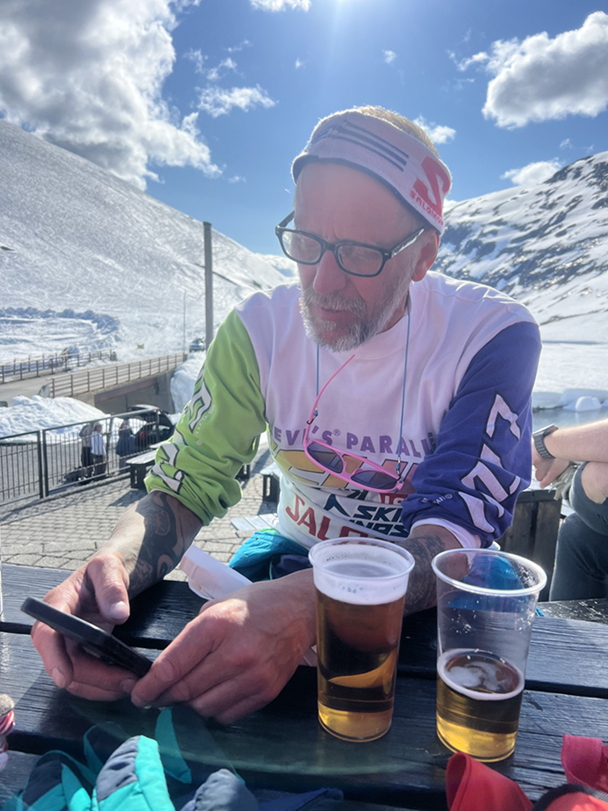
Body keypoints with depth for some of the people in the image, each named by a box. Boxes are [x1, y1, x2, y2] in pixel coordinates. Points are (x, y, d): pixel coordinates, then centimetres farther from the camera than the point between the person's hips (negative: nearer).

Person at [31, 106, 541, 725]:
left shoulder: (494, 337, -18)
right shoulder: (260, 330, -9)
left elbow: (459, 534, -28)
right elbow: (183, 486, -9)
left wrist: (304, 605, -47)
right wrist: (115, 564, -33)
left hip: (431, 590, -1)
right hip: (297, 551, 2)